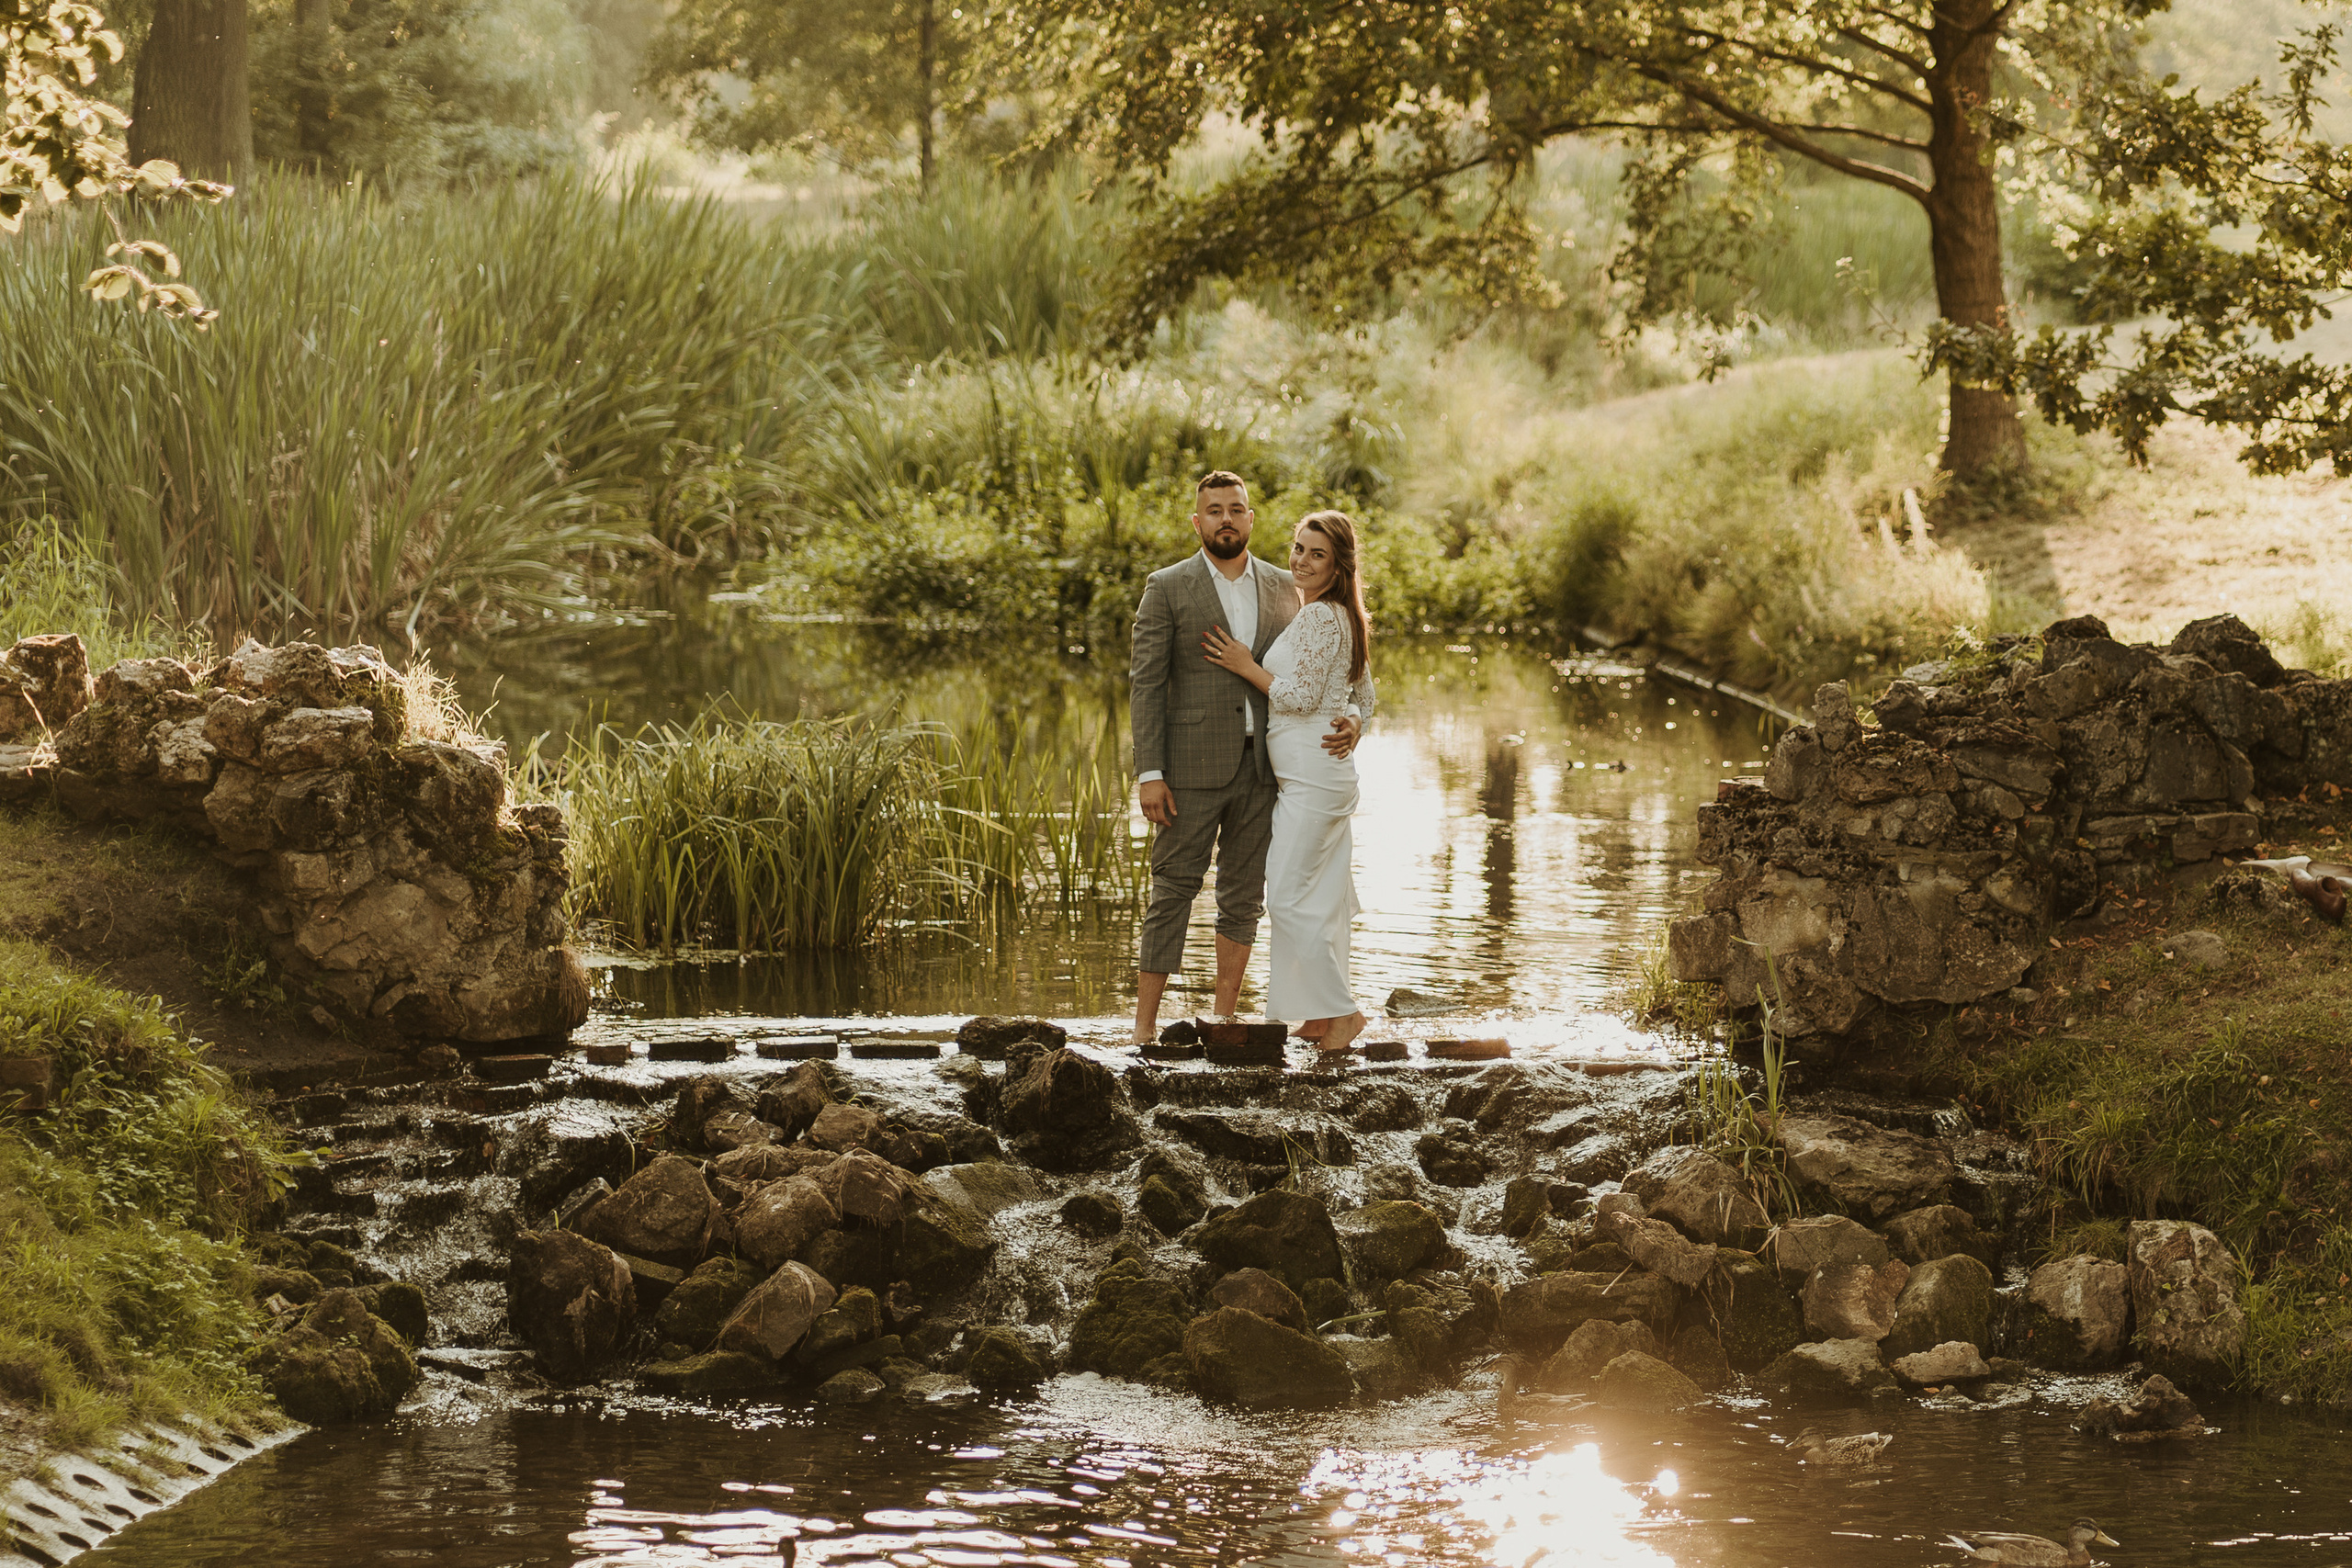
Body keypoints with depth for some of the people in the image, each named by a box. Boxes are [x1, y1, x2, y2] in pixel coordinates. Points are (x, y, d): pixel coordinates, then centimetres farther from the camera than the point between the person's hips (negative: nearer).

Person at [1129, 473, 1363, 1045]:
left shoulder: (1282, 588, 9)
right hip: (1193, 767, -4)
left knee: (1244, 895, 8)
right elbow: (1146, 683, -5)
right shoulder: (1168, 589, -2)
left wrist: (1346, 720, -8)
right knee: (1173, 893, -5)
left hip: (1261, 767, 4)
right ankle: (1145, 1027, -2)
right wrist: (1149, 774, -13)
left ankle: (1224, 1017, 17)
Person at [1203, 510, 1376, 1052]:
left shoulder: (1318, 618, -15)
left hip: (1309, 777, -10)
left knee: (1289, 895, -8)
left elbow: (1301, 697, -18)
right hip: (1331, 773, 10)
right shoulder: (1342, 617, 16)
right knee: (1321, 895, 12)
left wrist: (1247, 667, -11)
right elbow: (1364, 698, 21)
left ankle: (1341, 1011, -4)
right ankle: (1323, 1014, 16)